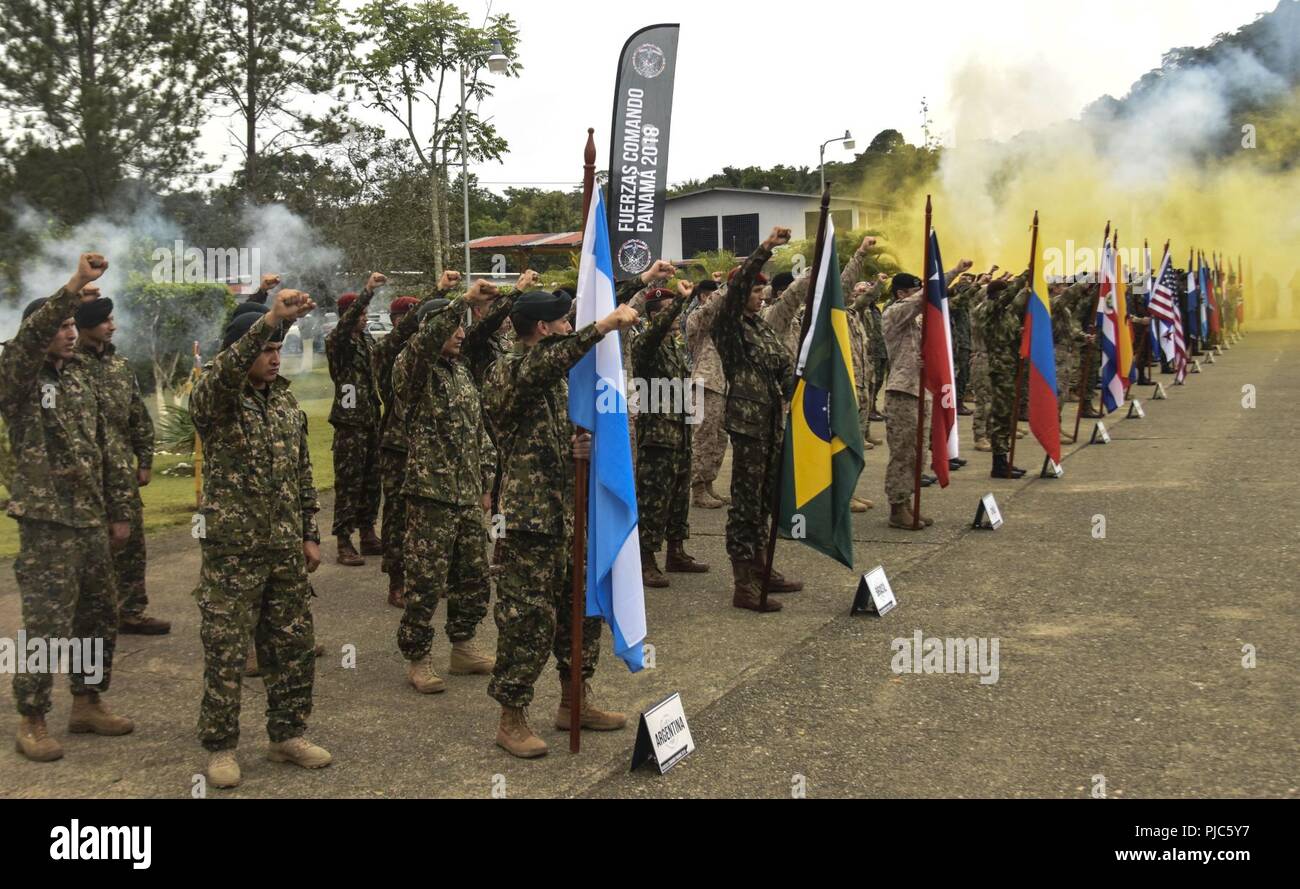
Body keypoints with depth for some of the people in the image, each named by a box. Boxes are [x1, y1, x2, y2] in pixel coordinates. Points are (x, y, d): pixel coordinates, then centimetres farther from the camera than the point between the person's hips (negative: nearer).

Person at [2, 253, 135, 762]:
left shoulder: (84, 373, 10)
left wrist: (119, 510, 14)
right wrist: (75, 285, -40)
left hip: (91, 519, 7)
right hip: (47, 521, -7)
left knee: (100, 617, 14)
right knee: (46, 625, -3)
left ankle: (87, 703, 29)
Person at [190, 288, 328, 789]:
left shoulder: (286, 402, 11)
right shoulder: (213, 399, -8)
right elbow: (225, 370, -34)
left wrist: (310, 534, 14)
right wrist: (271, 319, -44)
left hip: (286, 549, 6)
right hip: (232, 548, -6)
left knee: (294, 646, 11)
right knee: (225, 653, 2)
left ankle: (287, 735, 26)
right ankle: (220, 747, 15)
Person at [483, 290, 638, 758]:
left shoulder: (557, 376, 17)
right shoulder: (508, 371, -11)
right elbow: (547, 362, -35)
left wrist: (578, 445, 0)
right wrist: (603, 325, -37)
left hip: (569, 513, 9)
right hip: (530, 517, -9)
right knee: (527, 617, -4)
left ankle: (574, 702, 29)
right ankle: (511, 719, 7)